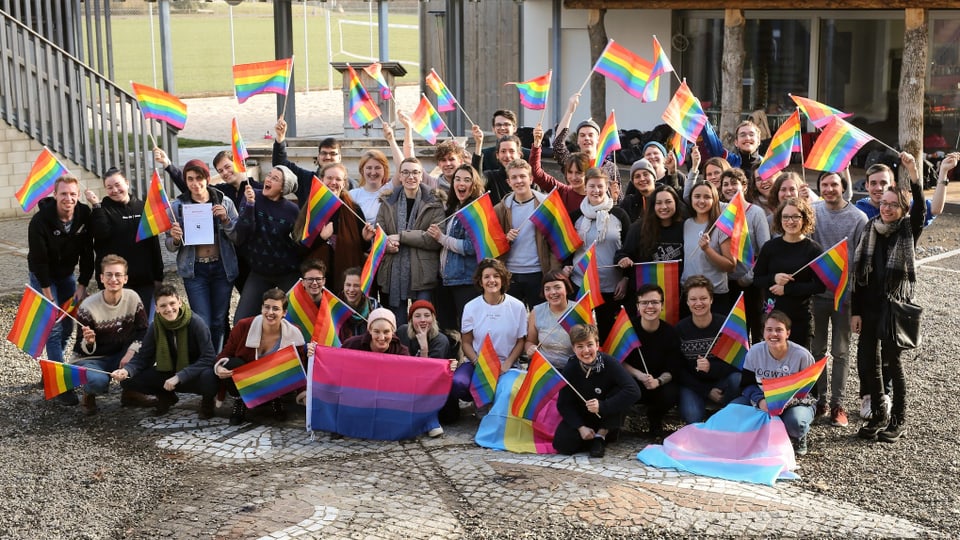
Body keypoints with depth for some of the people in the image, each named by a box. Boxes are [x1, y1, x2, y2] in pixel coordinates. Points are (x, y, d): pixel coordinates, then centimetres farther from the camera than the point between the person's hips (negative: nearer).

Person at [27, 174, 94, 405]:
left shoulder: (84, 215, -14)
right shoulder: (40, 221, -26)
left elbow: (87, 253, -7)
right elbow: (39, 260, -21)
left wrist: (82, 285, -8)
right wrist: (48, 295, -20)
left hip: (67, 274, 5)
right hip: (43, 277, -5)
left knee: (68, 326, 9)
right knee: (53, 328, -11)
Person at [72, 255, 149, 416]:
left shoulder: (133, 298, -10)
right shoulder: (88, 306, -19)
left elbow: (143, 331, -6)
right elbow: (83, 350, -14)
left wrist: (131, 351, -25)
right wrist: (88, 342, -38)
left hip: (120, 356, 4)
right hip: (91, 359, -4)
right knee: (98, 382, -37)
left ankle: (131, 392, -1)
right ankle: (89, 395, 4)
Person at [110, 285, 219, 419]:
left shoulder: (195, 323, -19)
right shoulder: (156, 327, -7)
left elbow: (209, 358, -24)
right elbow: (142, 357, -3)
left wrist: (179, 377, -32)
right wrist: (126, 370, -25)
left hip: (194, 375, -4)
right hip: (168, 374, 4)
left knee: (209, 376, -39)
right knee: (128, 380, -13)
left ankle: (207, 401, -2)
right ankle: (166, 396, 14)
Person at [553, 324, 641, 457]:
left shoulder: (609, 363, -22)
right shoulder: (570, 369, -16)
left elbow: (633, 391, -32)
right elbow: (563, 404, -11)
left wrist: (602, 406, -36)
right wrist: (581, 427, -25)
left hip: (607, 416, -1)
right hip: (580, 417, 1)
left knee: (619, 393, -30)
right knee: (562, 444, -26)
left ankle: (601, 434, -11)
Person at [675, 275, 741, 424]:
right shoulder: (680, 329, -6)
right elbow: (678, 369, -4)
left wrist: (711, 367, -29)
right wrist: (707, 391, -12)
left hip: (722, 380, 1)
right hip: (693, 384, -1)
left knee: (737, 379, -32)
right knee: (691, 416, -30)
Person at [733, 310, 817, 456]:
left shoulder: (802, 355, -17)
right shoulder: (754, 352, -10)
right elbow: (748, 384, -4)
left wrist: (788, 401, -31)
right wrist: (760, 401, -27)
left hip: (796, 404, -3)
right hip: (763, 401, 3)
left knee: (795, 422, -38)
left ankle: (798, 438, 2)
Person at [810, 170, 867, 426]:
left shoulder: (858, 218, -8)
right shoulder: (812, 212, -2)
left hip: (845, 293, -2)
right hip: (816, 291, 2)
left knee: (840, 352, 8)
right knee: (816, 349, 10)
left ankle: (837, 403, 15)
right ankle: (819, 398, 22)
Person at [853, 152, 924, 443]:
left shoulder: (908, 231, -3)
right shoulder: (870, 231, 6)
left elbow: (920, 208, -25)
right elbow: (859, 274, 6)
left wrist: (914, 174, -37)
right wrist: (855, 311, 1)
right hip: (869, 307, 4)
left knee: (892, 362, 0)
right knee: (866, 362, 7)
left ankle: (899, 420, 16)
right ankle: (878, 415, 24)